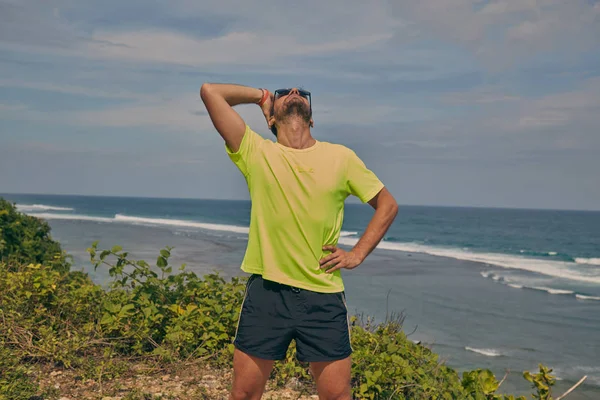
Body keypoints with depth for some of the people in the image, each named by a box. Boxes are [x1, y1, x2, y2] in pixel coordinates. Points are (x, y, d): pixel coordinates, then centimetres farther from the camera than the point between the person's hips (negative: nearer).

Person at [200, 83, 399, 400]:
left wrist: (357, 254, 2)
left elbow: (387, 205, 11)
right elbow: (209, 91, -5)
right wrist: (262, 96, 8)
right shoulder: (256, 152, 0)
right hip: (266, 291, 0)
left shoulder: (340, 157, 3)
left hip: (324, 296, 1)